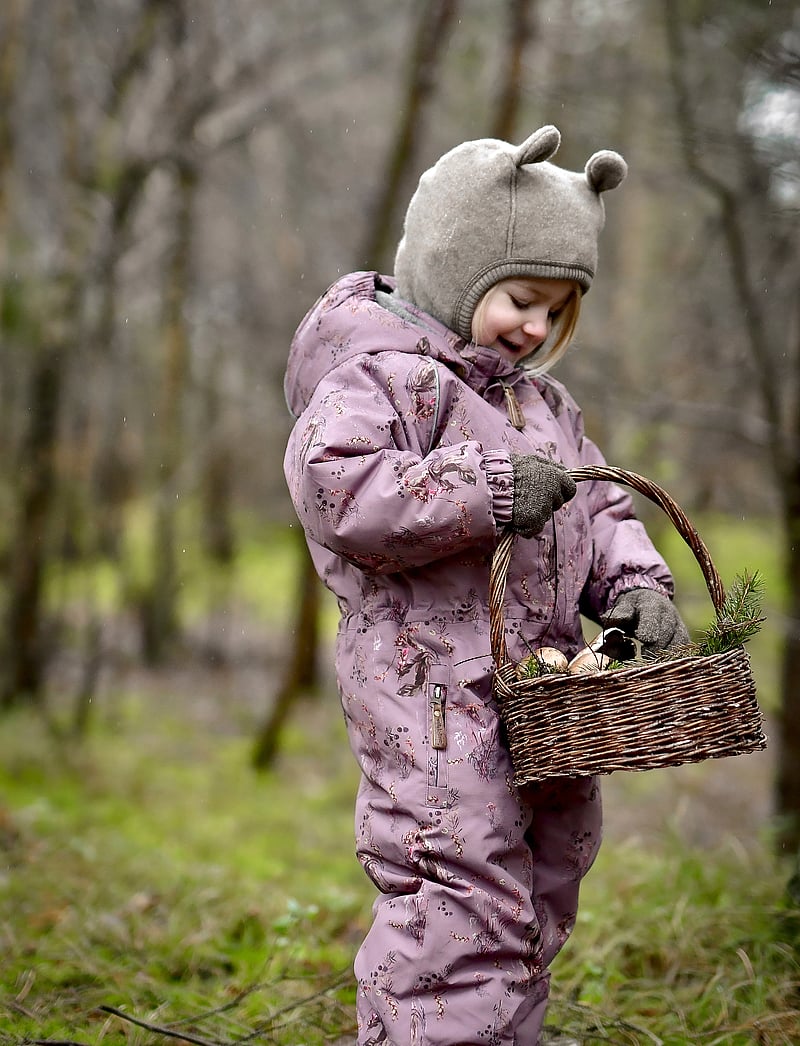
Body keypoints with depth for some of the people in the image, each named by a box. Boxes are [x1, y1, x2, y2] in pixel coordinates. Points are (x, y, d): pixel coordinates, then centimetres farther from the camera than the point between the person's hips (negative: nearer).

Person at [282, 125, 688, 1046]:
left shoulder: (540, 399, 21)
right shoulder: (380, 373, -9)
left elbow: (598, 508, 23)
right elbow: (336, 487, -25)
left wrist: (636, 584, 2)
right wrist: (488, 489, -26)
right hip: (431, 690, -9)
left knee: (538, 897, 18)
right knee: (459, 910, -13)